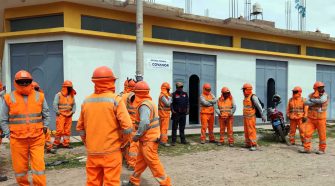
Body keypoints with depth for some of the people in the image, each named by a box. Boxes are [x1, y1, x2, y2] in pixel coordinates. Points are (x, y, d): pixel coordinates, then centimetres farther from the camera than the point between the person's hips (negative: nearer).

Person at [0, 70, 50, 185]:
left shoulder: (39, 96, 4)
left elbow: (46, 114, 16)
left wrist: (44, 127, 10)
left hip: (37, 138, 0)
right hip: (17, 140, 0)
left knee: (39, 166, -2)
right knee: (20, 168, 10)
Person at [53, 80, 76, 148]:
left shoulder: (72, 95, 12)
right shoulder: (58, 95, -3)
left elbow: (74, 104, 16)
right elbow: (55, 105, -6)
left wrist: (72, 112, 4)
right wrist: (58, 113, -9)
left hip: (69, 116, 5)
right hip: (61, 115, -5)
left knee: (67, 130, 6)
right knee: (59, 130, -7)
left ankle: (66, 143, 13)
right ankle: (56, 144, 5)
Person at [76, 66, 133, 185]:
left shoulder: (86, 101, 2)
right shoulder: (115, 100, -12)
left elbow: (80, 127, 9)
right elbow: (127, 127, -17)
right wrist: (123, 143, -2)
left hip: (92, 152, 4)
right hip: (111, 151, -4)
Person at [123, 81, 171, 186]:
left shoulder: (144, 105, -20)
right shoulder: (149, 102, 11)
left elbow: (144, 123, -32)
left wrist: (137, 136, -19)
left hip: (148, 140, -10)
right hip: (150, 137, 10)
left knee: (153, 163, -1)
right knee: (140, 161, 18)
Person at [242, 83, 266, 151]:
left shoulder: (253, 97, -14)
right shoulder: (246, 98, 14)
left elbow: (259, 106, -16)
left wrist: (262, 115, -18)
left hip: (251, 117, -9)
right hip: (245, 117, 9)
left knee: (251, 131, -11)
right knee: (246, 131, 10)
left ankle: (254, 145, -10)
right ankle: (248, 144, 18)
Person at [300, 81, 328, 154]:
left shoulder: (324, 95, -5)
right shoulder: (311, 95, 5)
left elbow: (321, 100, -26)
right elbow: (306, 102, -11)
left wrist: (312, 100, -12)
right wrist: (316, 102, -19)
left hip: (320, 119, -3)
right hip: (311, 118, 3)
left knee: (322, 134, 3)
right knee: (307, 133, -1)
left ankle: (322, 149, 17)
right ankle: (307, 148, 7)